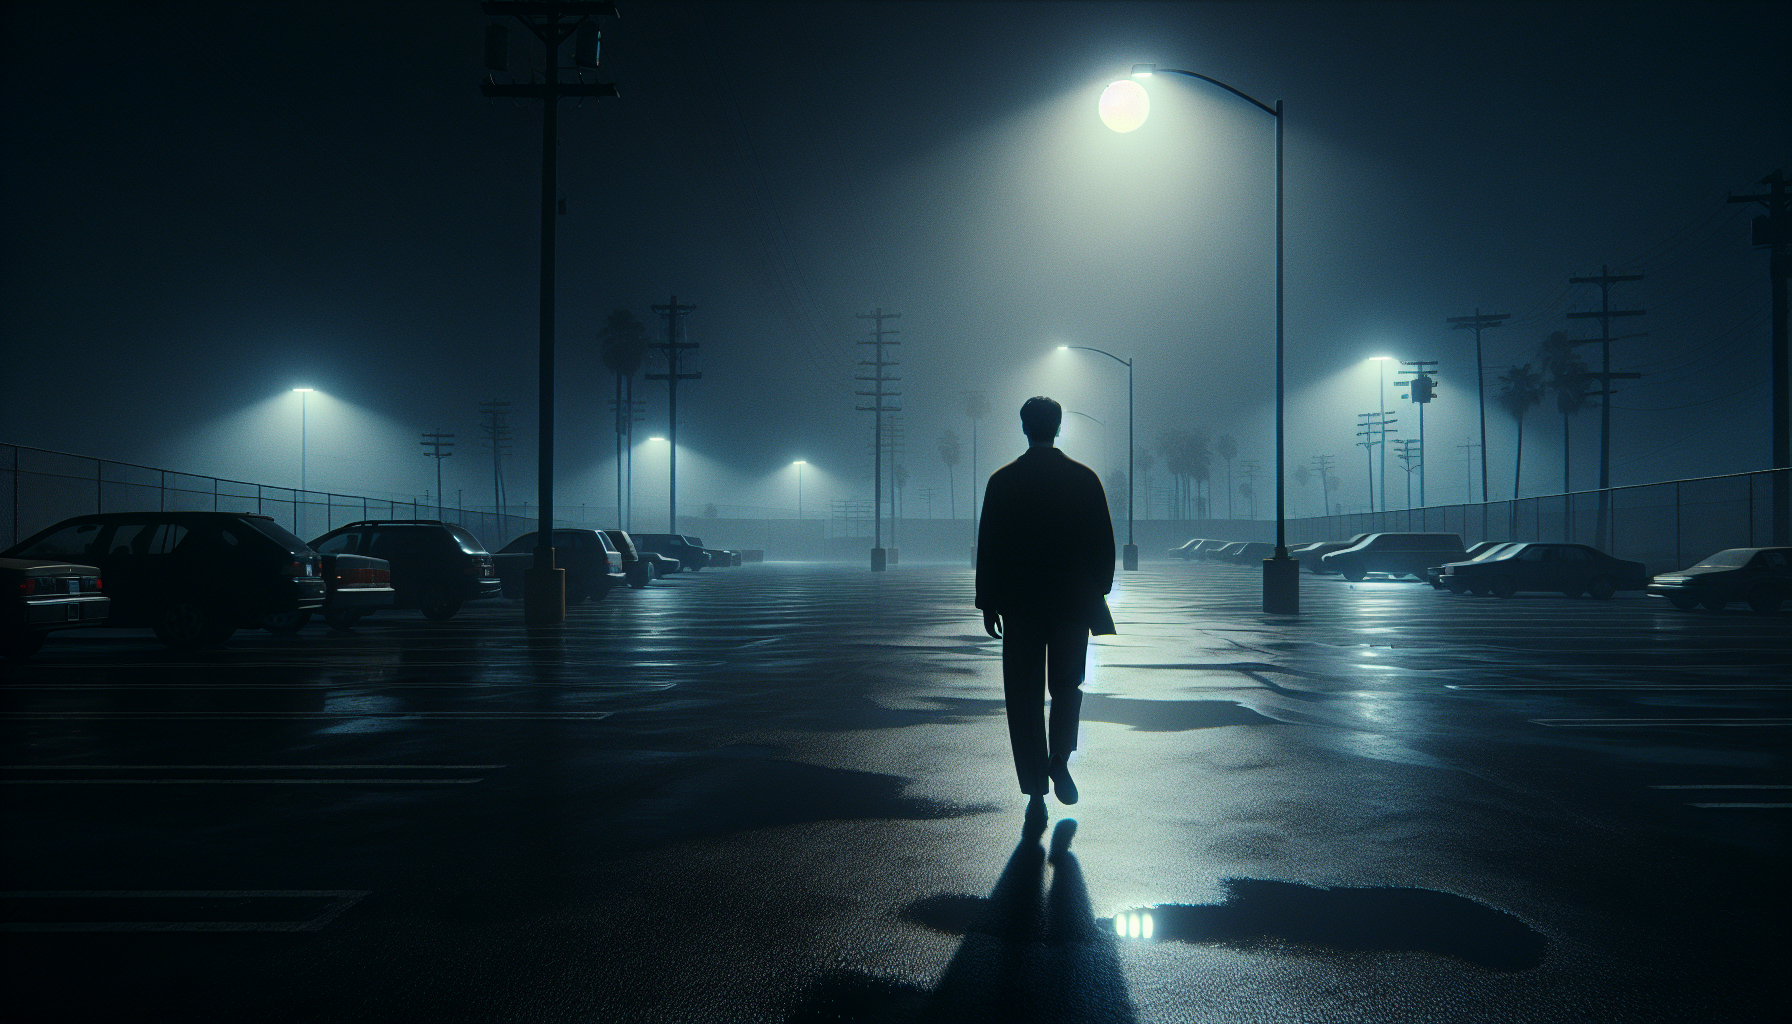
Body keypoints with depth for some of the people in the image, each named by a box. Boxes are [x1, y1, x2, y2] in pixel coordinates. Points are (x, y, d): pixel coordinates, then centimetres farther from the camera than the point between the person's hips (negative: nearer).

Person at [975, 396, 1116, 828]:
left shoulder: (1002, 481, -3)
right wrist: (1097, 594, 12)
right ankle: (1059, 763, 10)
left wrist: (988, 604, 4)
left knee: (1025, 698, 4)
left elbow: (988, 546, -2)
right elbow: (1104, 544, 1)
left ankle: (1036, 795, 2)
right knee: (1066, 686, 21)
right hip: (1073, 599, 1)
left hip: (1019, 603, -1)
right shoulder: (1085, 478, -2)